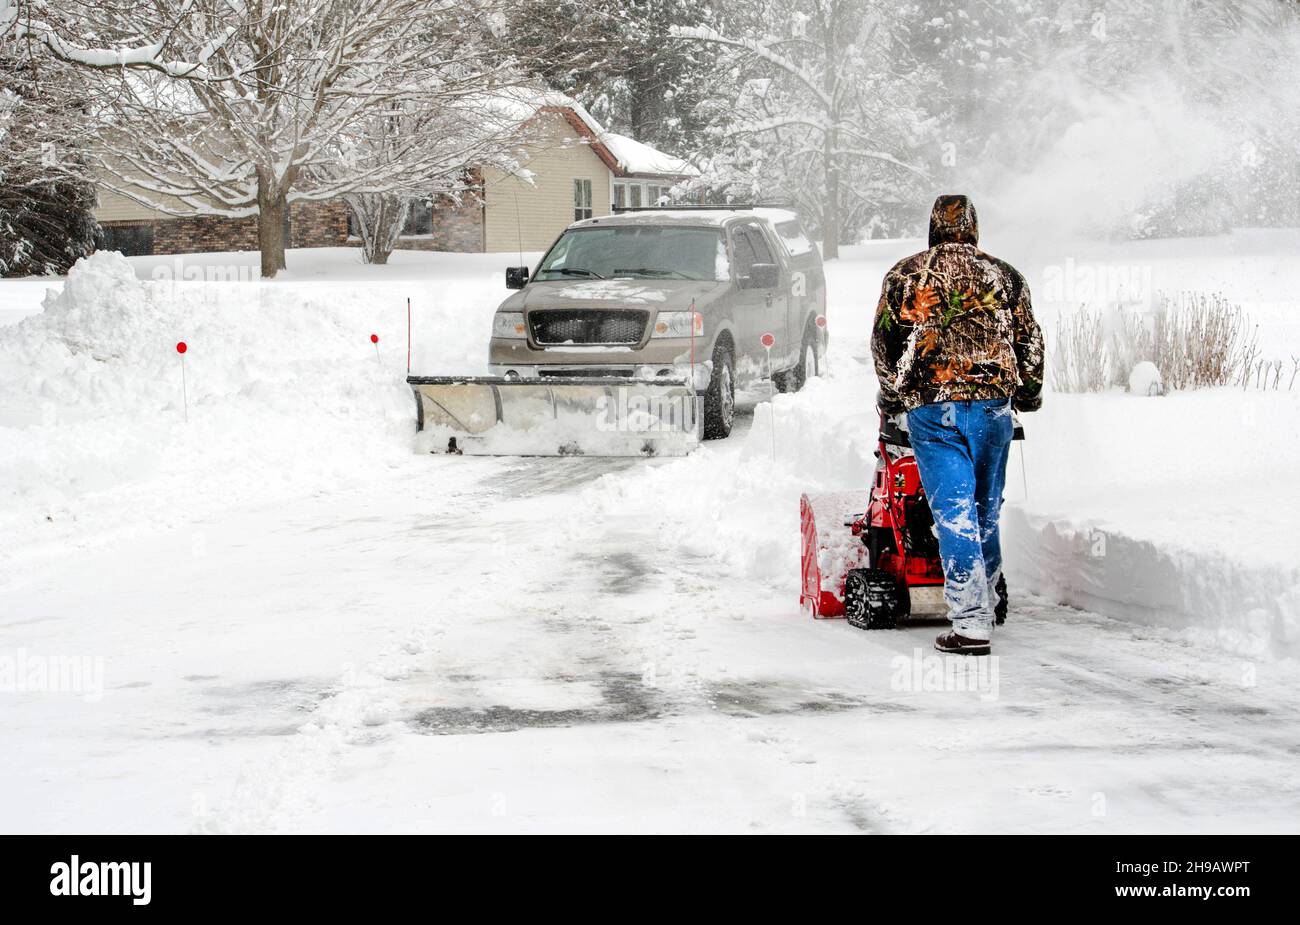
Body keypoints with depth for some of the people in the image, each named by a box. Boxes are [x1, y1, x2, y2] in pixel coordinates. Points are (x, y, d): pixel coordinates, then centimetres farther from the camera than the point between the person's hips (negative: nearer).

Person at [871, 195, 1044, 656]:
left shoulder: (904, 275, 5)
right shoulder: (1004, 275, 9)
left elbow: (883, 342, 7)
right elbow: (1030, 341, 12)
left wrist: (891, 396, 21)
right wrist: (1028, 395, 26)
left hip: (930, 407, -2)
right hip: (993, 403, 2)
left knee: (954, 511, -5)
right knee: (986, 510, 16)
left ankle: (971, 622, -11)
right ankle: (986, 599, 29)